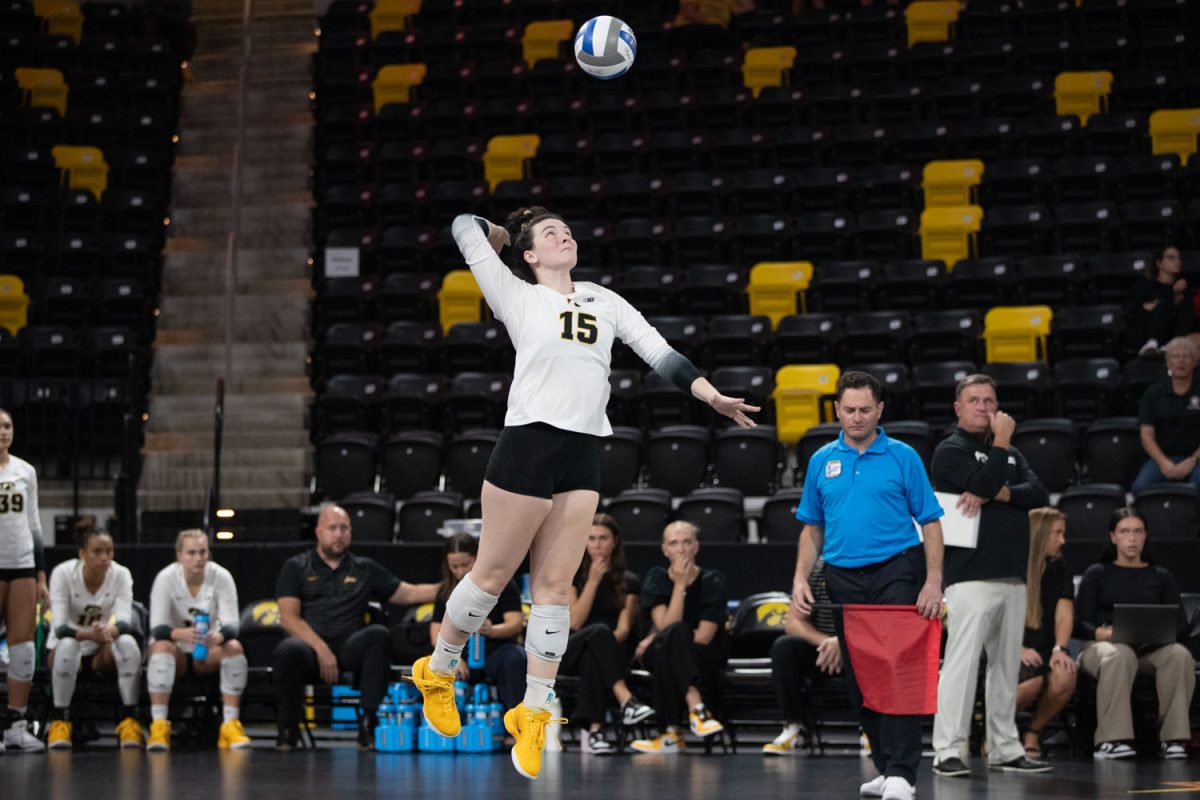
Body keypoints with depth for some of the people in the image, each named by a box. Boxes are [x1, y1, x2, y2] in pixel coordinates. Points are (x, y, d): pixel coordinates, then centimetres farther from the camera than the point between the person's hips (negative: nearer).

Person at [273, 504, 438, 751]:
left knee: (379, 635, -31)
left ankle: (367, 724, -28)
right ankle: (287, 730, -15)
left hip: (349, 648, 2)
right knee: (290, 650, -38)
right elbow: (288, 618, 1)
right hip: (310, 647, -2)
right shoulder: (296, 568, 13)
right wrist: (321, 650, -14)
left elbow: (410, 593, 20)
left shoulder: (365, 569, 21)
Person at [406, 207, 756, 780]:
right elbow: (467, 227, 2)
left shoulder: (604, 302, 18)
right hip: (527, 446, -4)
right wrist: (508, 234, 22)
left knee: (555, 587, 5)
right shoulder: (517, 297, 4)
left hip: (583, 456, 4)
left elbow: (659, 351, 14)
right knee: (493, 574, 3)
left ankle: (533, 712, 10)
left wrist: (712, 395, 3)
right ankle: (437, 672, 24)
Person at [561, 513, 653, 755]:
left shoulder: (629, 582, 7)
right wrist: (593, 581, -11)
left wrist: (606, 643, -24)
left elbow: (624, 629, -2)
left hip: (610, 654, 0)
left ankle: (594, 730, -49)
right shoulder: (572, 575, 6)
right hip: (569, 654, 0)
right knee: (598, 631, -37)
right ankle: (626, 701, -51)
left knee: (592, 658, -39)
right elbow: (575, 622, -7)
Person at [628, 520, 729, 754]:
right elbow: (665, 627, -13)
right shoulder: (656, 579, 2)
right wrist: (680, 585, -19)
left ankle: (672, 733, -42)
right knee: (674, 633, -35)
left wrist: (654, 641, -10)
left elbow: (703, 637, -12)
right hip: (660, 656, 1)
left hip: (705, 660, -1)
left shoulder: (712, 581, -4)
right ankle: (697, 708, -46)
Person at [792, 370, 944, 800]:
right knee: (858, 678, 6)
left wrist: (933, 583, -10)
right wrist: (801, 579, 5)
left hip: (896, 571, -4)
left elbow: (930, 523, 0)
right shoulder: (821, 461, 11)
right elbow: (812, 528, 17)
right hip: (844, 578, 4)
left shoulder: (903, 457, 1)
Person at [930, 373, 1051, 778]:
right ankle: (948, 751, -11)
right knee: (962, 661, -11)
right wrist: (1001, 441, -9)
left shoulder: (1010, 453, 21)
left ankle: (1005, 749, 15)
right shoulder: (950, 451, 1)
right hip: (971, 575, -7)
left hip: (1013, 576, 7)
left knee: (1007, 664, 9)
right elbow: (984, 484, -17)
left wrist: (992, 495, -11)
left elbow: (1038, 494, 4)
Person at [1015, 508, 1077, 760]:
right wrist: (1018, 648, -21)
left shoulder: (1059, 571, 10)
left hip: (1043, 649, 4)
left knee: (1065, 677, -30)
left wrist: (1059, 649, -18)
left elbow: (1064, 613, -1)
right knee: (1033, 680, -35)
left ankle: (1033, 733, -3)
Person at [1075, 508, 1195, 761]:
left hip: (1151, 649, 2)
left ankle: (1172, 738, -29)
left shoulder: (1161, 577, 20)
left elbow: (1181, 625, 10)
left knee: (1179, 654, -32)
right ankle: (1111, 740, -44)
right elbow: (1079, 625, 4)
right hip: (1102, 645, -2)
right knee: (1119, 654, -40)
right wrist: (1101, 632, -19)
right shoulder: (1097, 574, 14)